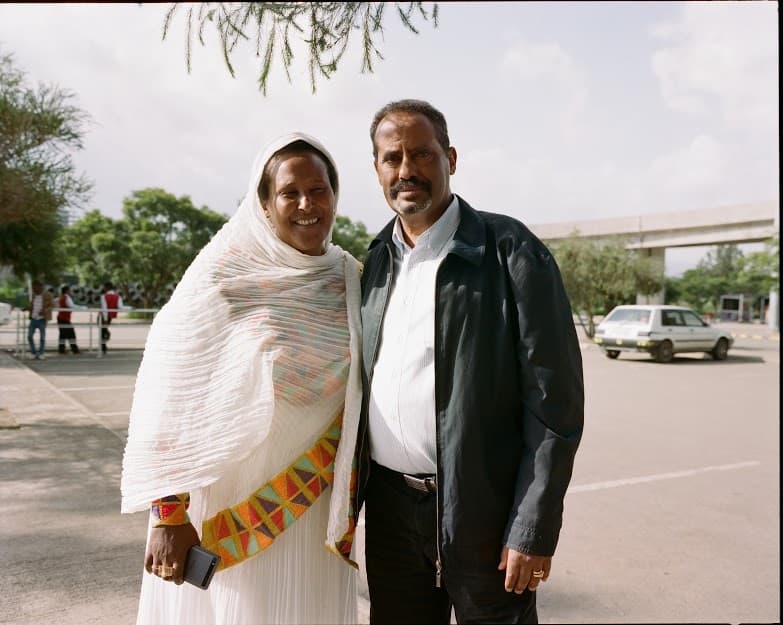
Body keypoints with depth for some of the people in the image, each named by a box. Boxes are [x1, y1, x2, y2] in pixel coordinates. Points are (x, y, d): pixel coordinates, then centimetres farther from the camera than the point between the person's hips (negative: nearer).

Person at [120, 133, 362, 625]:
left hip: (311, 508, 4)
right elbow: (172, 397, -11)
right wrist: (169, 514, -13)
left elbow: (358, 403, 9)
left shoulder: (351, 279, 2)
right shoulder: (223, 273, -11)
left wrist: (347, 509, 7)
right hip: (224, 505, -3)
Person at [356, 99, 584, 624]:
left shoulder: (511, 252, -10)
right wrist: (346, 498, 10)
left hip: (481, 510, -5)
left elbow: (555, 399, -12)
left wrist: (534, 531, -14)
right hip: (389, 507, 5)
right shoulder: (378, 260, 8)